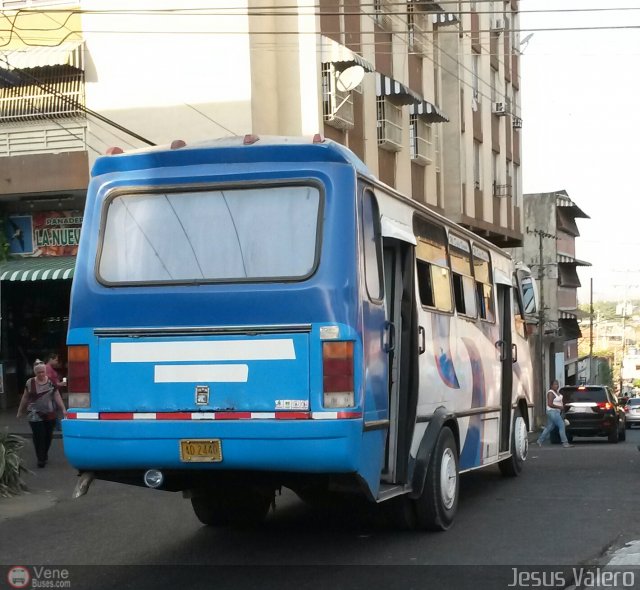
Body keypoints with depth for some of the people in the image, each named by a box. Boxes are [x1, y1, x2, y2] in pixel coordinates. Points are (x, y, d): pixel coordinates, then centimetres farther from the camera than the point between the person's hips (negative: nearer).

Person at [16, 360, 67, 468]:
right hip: (35, 415, -1)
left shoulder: (51, 382, -1)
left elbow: (57, 397, -2)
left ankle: (45, 454, 30)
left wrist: (63, 409, -9)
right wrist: (20, 411, 12)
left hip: (50, 415, 1)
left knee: (48, 436, 9)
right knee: (38, 437, -7)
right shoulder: (30, 383, -1)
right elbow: (25, 398, 8)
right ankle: (40, 459, 0)